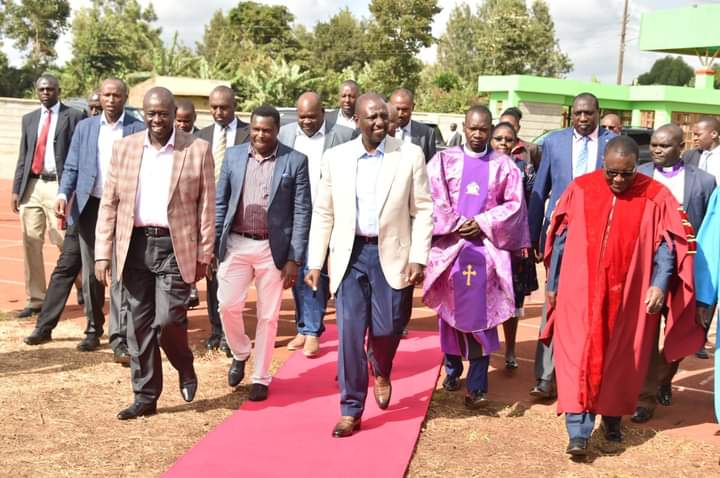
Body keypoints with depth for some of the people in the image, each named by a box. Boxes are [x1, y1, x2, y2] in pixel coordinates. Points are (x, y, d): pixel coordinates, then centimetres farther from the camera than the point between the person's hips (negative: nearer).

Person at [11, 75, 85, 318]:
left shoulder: (74, 116, 2)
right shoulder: (29, 119, 18)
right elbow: (23, 157, 17)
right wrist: (16, 189, 9)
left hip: (59, 186, -5)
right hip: (32, 186, 5)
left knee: (66, 243, -8)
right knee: (31, 244, 4)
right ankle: (35, 300, 12)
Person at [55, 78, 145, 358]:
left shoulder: (138, 130, 0)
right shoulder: (85, 127, 11)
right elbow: (72, 167, 9)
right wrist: (63, 194, -9)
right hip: (89, 206, 4)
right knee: (91, 272, 12)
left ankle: (120, 339, -6)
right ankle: (93, 330, 25)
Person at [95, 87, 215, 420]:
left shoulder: (197, 150, -2)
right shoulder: (124, 148, 6)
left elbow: (206, 207, 0)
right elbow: (109, 204, 6)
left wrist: (203, 255, -2)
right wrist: (103, 252, 1)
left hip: (175, 247, -3)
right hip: (135, 246, 3)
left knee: (167, 321, -11)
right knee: (138, 325, 7)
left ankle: (185, 368, 21)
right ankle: (145, 397, 20)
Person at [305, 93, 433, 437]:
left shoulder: (410, 156, -2)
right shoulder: (335, 158, 3)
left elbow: (422, 211, 0)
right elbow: (323, 214, 7)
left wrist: (418, 258, -8)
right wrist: (315, 263, 3)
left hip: (392, 254, -1)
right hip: (350, 254, 1)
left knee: (387, 327, 1)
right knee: (350, 332, -2)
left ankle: (381, 372, 38)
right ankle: (351, 410, 11)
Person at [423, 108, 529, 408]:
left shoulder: (504, 165, 7)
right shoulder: (444, 160, 6)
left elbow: (514, 204, 2)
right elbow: (432, 199, -1)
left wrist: (483, 224, -9)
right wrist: (457, 224, -12)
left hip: (487, 249, -1)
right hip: (450, 245, 1)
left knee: (481, 315, -5)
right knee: (450, 311, 8)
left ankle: (477, 385, -4)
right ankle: (452, 369, 26)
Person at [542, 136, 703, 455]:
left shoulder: (656, 197, -5)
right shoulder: (580, 189, -2)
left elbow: (667, 245, -2)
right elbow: (561, 239, 5)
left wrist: (659, 284, -17)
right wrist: (553, 284, 6)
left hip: (629, 295, 0)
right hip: (581, 292, 0)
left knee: (620, 361, 12)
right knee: (579, 357, -6)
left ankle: (612, 419, 31)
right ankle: (578, 432, -6)